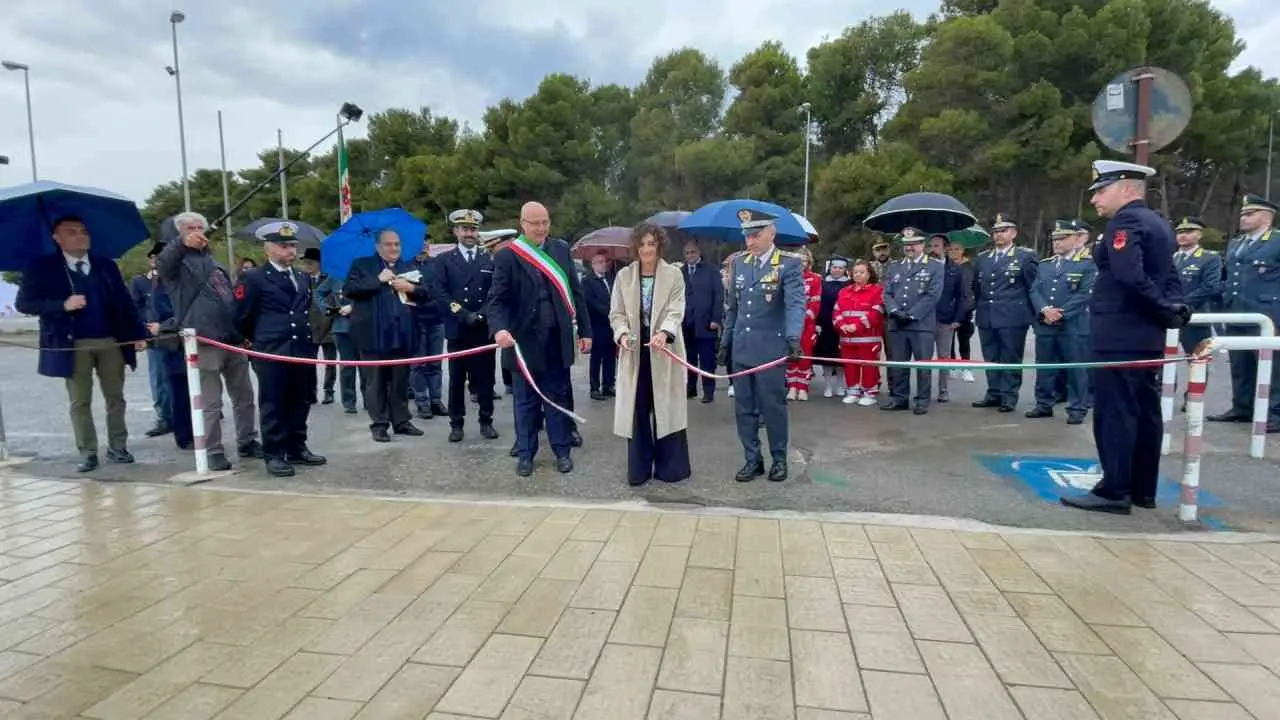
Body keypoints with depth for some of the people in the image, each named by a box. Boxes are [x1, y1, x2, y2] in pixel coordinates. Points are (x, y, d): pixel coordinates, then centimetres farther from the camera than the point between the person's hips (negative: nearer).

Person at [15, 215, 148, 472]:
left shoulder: (106, 265, 10)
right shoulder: (42, 267, 1)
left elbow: (124, 301, 10)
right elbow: (23, 303, -3)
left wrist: (138, 334, 3)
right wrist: (62, 305, -19)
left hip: (111, 341, 2)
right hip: (73, 345, -2)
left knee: (115, 397, 7)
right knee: (80, 402, 3)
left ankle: (117, 447, 17)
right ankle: (88, 454, 10)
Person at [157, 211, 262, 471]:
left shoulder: (214, 262, 22)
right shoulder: (177, 261, 2)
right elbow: (162, 262, -24)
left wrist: (244, 332, 20)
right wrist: (182, 243, -44)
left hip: (233, 339, 6)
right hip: (204, 341, -6)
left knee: (244, 396, 11)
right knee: (211, 402, -2)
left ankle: (247, 442, 22)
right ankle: (214, 452, 7)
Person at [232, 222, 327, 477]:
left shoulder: (304, 279, 15)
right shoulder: (253, 278, -4)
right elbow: (242, 318, 1)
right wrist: (259, 341, 11)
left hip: (303, 351, 6)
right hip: (271, 353, -6)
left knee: (300, 403, 11)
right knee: (273, 406, 1)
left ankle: (297, 448, 23)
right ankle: (274, 455, 9)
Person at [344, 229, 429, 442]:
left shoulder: (409, 268, 17)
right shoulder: (362, 265, 6)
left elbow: (426, 294, 12)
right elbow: (348, 290, -7)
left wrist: (411, 288, -8)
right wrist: (377, 280, -13)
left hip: (401, 334, 3)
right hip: (373, 335, -3)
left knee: (400, 381, 9)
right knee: (375, 382, 2)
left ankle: (401, 421, 17)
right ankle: (379, 424, 9)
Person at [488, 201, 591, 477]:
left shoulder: (561, 249, 6)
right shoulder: (507, 255, -4)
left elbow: (575, 292, 8)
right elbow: (497, 299, -10)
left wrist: (584, 330, 6)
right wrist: (499, 328, -29)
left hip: (557, 339, 3)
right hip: (524, 340, -2)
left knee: (558, 397, 11)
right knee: (526, 400, 10)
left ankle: (562, 451, 23)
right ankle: (525, 453, 22)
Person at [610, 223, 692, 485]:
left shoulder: (674, 274, 0)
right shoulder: (624, 276, 6)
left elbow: (676, 311, -10)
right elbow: (616, 313, 4)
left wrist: (664, 333, -30)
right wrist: (622, 334, -17)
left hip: (664, 350, -2)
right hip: (634, 351, 2)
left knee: (666, 408, 4)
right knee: (637, 410, 6)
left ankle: (669, 466, 16)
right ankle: (639, 469, 17)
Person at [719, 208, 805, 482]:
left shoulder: (789, 265, -7)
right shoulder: (739, 263, 9)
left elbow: (795, 304, -20)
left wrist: (793, 338, -36)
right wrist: (726, 341, 13)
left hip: (770, 348, -5)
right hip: (741, 348, 5)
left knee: (773, 406, 4)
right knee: (744, 407, 9)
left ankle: (779, 459, 22)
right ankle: (752, 459, 22)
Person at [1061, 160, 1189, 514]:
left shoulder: (1124, 221, -11)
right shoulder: (1159, 223, 19)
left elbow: (1129, 275, -24)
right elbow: (1170, 277, 15)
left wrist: (1165, 310, -14)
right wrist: (1173, 308, -1)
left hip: (1119, 335, -9)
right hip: (1148, 335, 10)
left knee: (1114, 411, -6)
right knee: (1145, 411, 11)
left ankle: (1114, 491, -2)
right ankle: (1142, 490, 19)